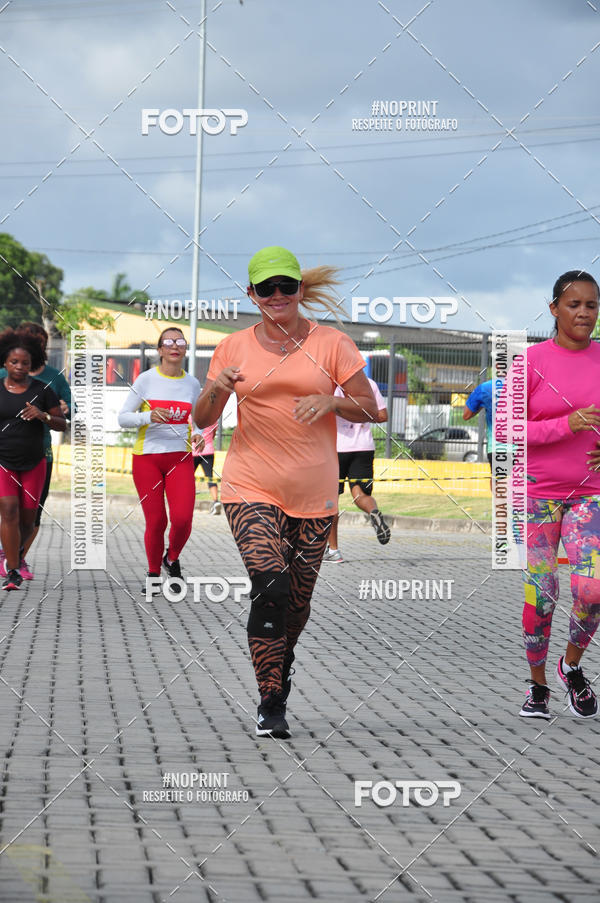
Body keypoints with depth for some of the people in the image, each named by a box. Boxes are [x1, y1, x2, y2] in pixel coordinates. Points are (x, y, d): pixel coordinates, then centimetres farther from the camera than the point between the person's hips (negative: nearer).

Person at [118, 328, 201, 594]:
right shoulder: (146, 379, -4)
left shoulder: (192, 383, 6)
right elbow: (123, 417, -2)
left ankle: (172, 558, 17)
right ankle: (153, 573, 19)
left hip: (180, 458, 2)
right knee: (156, 521, -4)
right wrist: (149, 416, -20)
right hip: (146, 458, -2)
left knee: (182, 519, -14)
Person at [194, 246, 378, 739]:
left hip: (314, 492, 1)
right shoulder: (234, 348, 5)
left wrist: (330, 401, -17)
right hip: (251, 487, -1)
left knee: (297, 603, 8)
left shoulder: (331, 344, 2)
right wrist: (215, 390, -13)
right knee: (270, 588, -20)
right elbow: (203, 420, 9)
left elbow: (369, 408, 2)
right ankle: (271, 706, -12)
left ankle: (281, 662, 41)